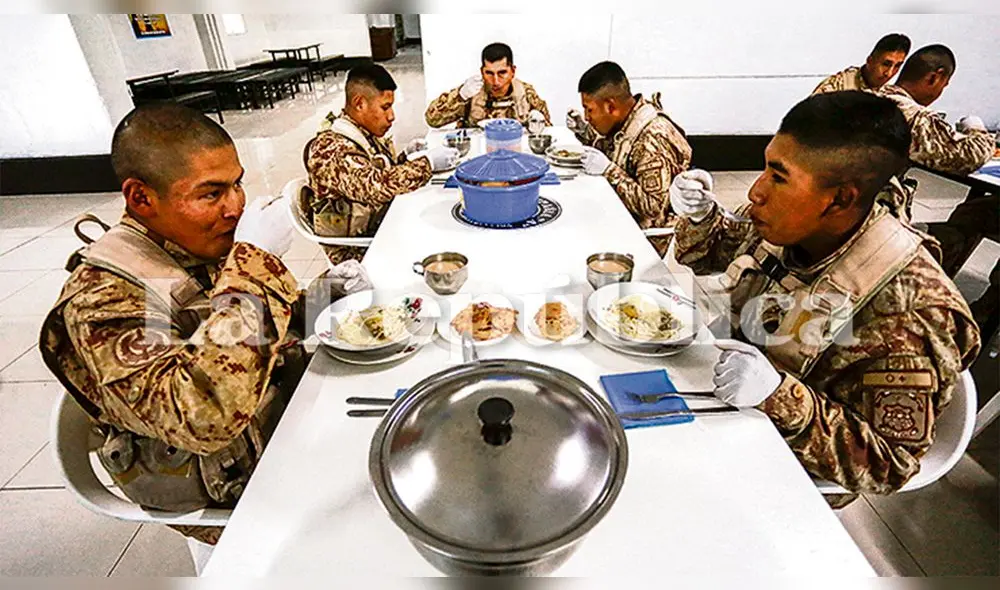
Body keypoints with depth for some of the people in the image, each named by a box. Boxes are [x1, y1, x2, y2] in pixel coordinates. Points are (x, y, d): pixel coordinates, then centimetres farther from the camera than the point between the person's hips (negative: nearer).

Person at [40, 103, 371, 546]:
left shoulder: (208, 245, -4)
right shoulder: (103, 299, -24)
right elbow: (202, 417, -40)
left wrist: (320, 297, -9)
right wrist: (254, 262, -35)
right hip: (236, 489, -6)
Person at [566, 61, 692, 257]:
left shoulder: (653, 139, -25)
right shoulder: (627, 121, -1)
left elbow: (654, 207, -26)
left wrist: (609, 170, -27)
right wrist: (585, 132, 0)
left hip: (645, 236, -8)